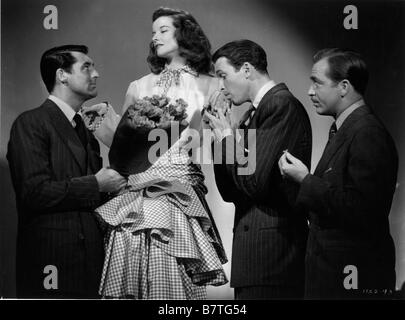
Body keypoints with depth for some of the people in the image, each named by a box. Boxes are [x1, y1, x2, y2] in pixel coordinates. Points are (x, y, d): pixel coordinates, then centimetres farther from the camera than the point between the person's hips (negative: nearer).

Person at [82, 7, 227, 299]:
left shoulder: (209, 87, 6)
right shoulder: (140, 87, 11)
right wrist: (106, 117, -4)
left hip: (181, 196, -2)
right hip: (137, 196, 2)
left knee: (173, 283, -3)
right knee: (130, 281, 0)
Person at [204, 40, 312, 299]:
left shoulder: (282, 105, -11)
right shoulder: (253, 114, 16)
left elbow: (254, 183, -18)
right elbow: (231, 193, 16)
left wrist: (227, 136, -4)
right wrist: (221, 135, 4)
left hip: (272, 246, -9)